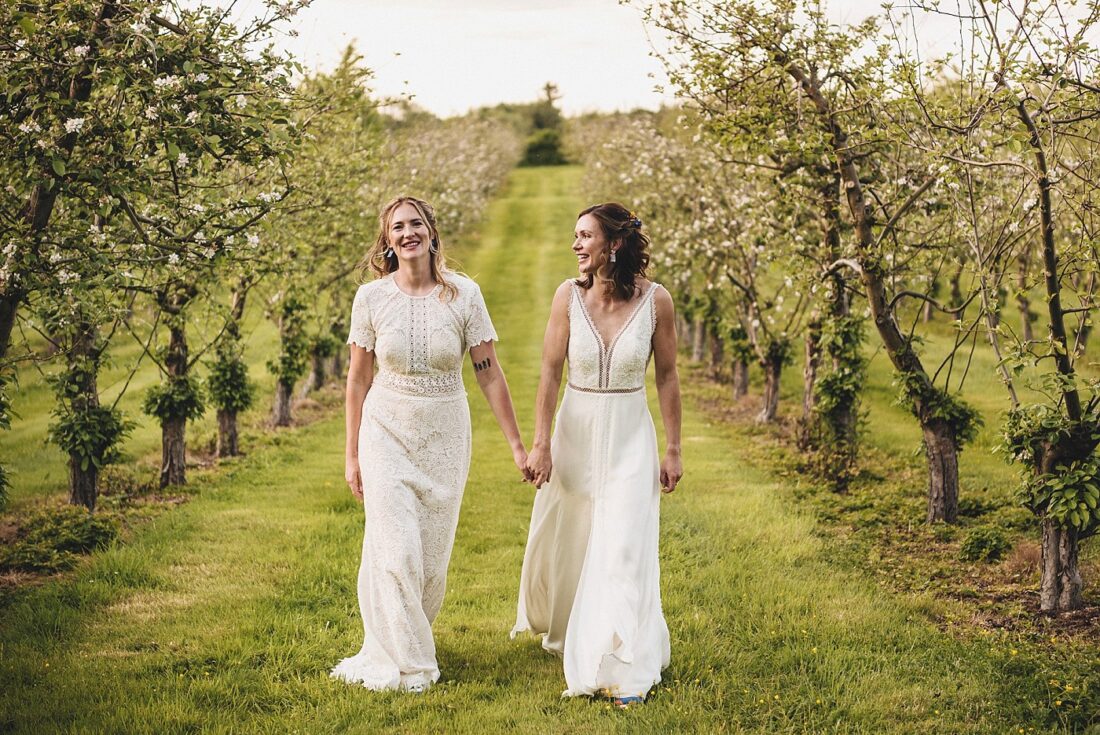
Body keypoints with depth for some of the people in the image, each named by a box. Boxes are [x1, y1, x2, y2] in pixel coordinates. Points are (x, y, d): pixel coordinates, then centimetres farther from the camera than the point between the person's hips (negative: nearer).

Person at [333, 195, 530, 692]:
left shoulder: (464, 294, -6)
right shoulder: (371, 297, -5)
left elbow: (489, 374, -2)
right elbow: (358, 379, 3)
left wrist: (516, 445, -2)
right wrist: (352, 455, 5)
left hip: (445, 435, 1)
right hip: (387, 432, -1)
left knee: (433, 554, 8)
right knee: (395, 550, -6)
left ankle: (411, 639, 30)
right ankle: (401, 663, 8)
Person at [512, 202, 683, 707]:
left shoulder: (656, 301, -9)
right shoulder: (568, 296, -7)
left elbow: (667, 377, -1)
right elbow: (550, 372, -5)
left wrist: (672, 449, 0)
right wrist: (541, 443, -9)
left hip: (630, 438, -2)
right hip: (576, 434, 2)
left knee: (623, 551, -6)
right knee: (565, 545, 16)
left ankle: (622, 669, 2)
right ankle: (559, 626, 46)